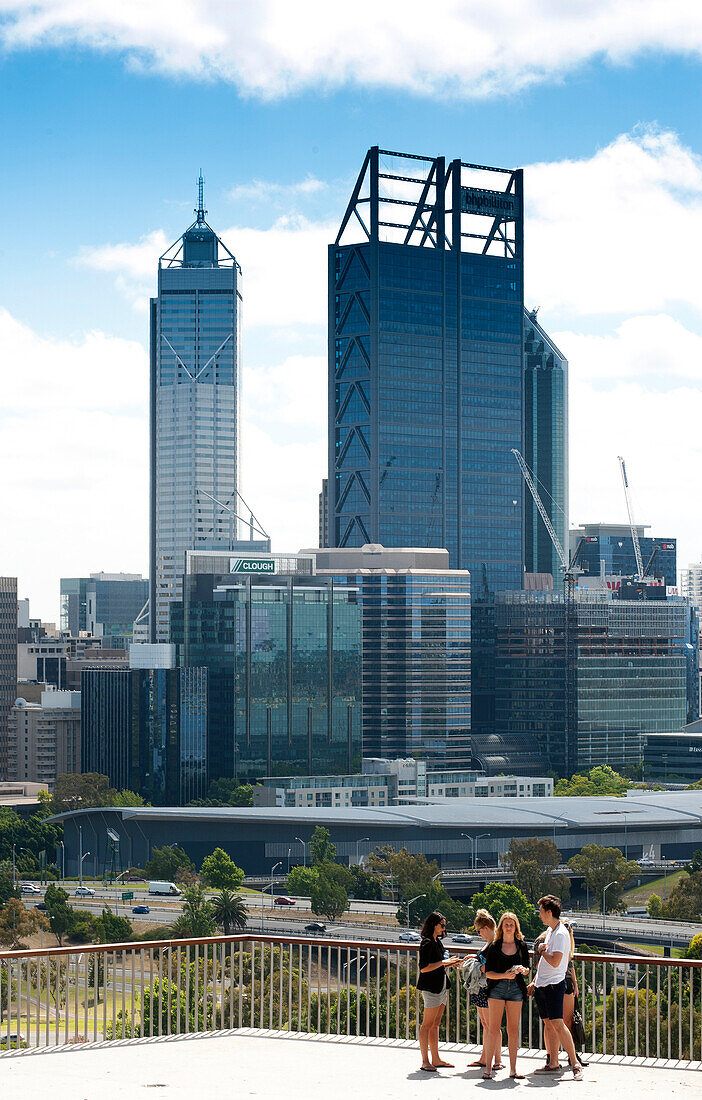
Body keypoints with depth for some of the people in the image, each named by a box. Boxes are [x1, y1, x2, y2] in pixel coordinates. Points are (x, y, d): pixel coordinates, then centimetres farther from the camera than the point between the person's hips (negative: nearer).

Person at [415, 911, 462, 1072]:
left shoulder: (437, 942, 16)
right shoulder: (427, 943, -13)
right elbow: (424, 968, -20)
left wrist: (451, 963, 10)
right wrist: (444, 962, -18)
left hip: (441, 987, 9)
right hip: (431, 988, -9)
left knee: (435, 1024, 13)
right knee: (427, 1024, -5)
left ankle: (436, 1059, 18)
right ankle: (425, 1061, -4)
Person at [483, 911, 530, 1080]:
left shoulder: (522, 946, 10)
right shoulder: (494, 947, 4)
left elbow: (527, 969, 15)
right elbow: (488, 972, 1)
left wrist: (522, 970, -8)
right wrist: (504, 975, -15)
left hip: (516, 989, 2)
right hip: (497, 988, -2)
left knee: (513, 1030, 3)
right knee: (494, 1029, -6)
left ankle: (513, 1069, 7)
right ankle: (488, 1066, -1)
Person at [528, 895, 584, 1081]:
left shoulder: (561, 934, -15)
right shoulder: (549, 931, 15)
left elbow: (555, 962, -24)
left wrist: (542, 951, -8)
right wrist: (534, 982, 24)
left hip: (554, 985, -9)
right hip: (541, 985, 9)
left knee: (557, 1023, -14)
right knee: (548, 1024, 9)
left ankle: (575, 1064, -14)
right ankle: (553, 1064, 13)